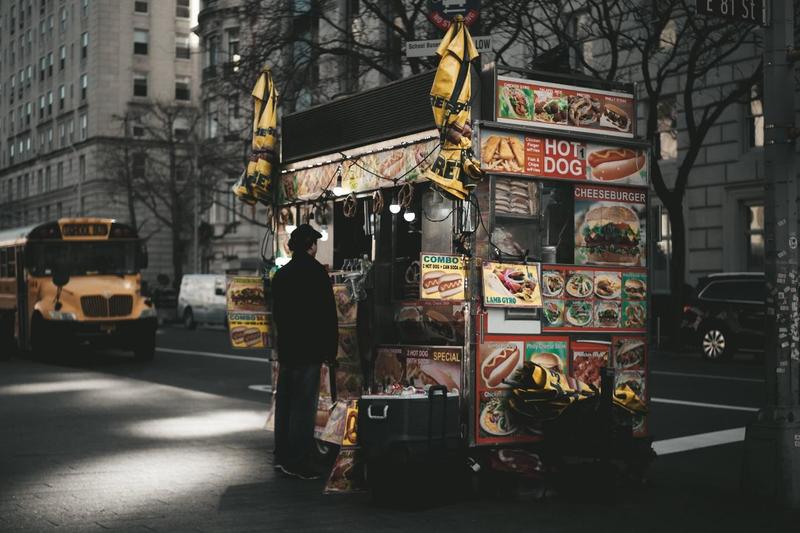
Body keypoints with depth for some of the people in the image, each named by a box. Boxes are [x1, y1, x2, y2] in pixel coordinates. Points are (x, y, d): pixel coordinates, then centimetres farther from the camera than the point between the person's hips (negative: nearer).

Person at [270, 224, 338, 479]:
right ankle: (297, 461, -4)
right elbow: (328, 314, -12)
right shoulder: (315, 272, -11)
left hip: (286, 349, 8)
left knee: (285, 402, 14)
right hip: (308, 351, -8)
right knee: (304, 406, -5)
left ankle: (282, 457, 23)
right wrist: (331, 350, -6)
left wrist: (283, 342, 19)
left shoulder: (281, 274, 12)